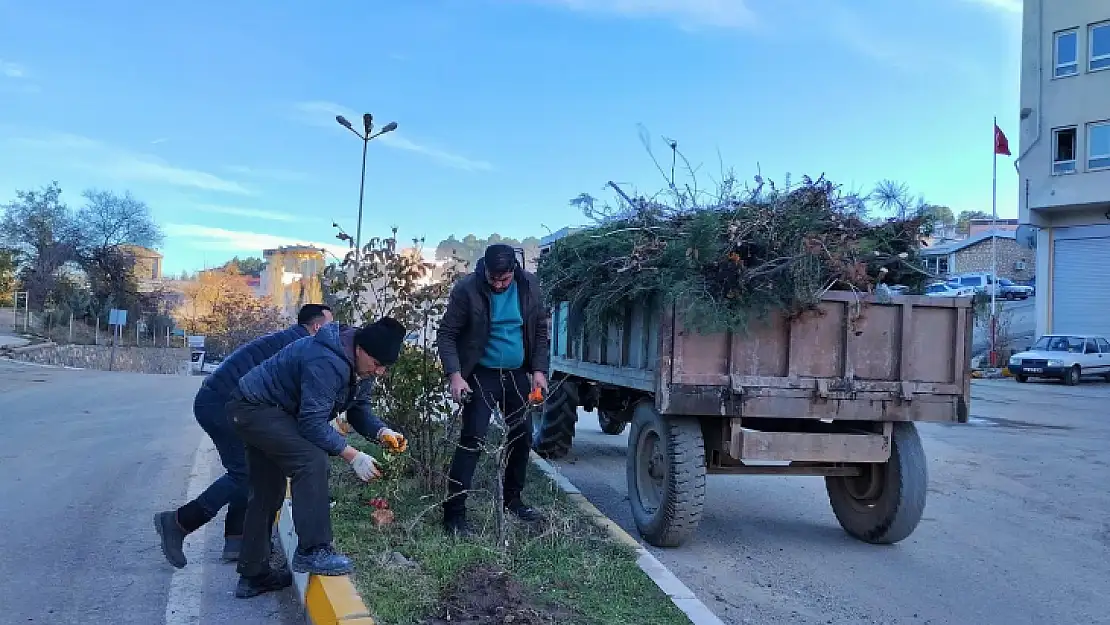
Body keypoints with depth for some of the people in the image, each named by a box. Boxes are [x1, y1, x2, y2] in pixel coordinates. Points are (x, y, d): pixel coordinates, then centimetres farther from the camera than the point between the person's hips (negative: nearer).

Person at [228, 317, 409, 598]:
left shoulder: (361, 364, -4)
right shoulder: (326, 362, -33)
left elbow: (359, 409, 2)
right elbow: (313, 423, -34)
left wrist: (382, 433, -16)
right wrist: (352, 456, -36)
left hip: (265, 412, 11)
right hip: (254, 407, -10)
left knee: (268, 493, 15)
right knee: (312, 459, -26)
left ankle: (253, 575, 26)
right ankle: (312, 551, -21)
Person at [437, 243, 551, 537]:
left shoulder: (529, 286, -4)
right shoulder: (467, 289, -15)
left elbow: (541, 330, 5)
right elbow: (447, 334, -11)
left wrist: (539, 370, -3)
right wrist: (455, 375, -21)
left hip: (517, 375, 5)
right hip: (482, 375, -5)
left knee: (522, 437, 13)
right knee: (472, 440, -12)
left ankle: (512, 500, 32)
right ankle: (454, 513, -5)